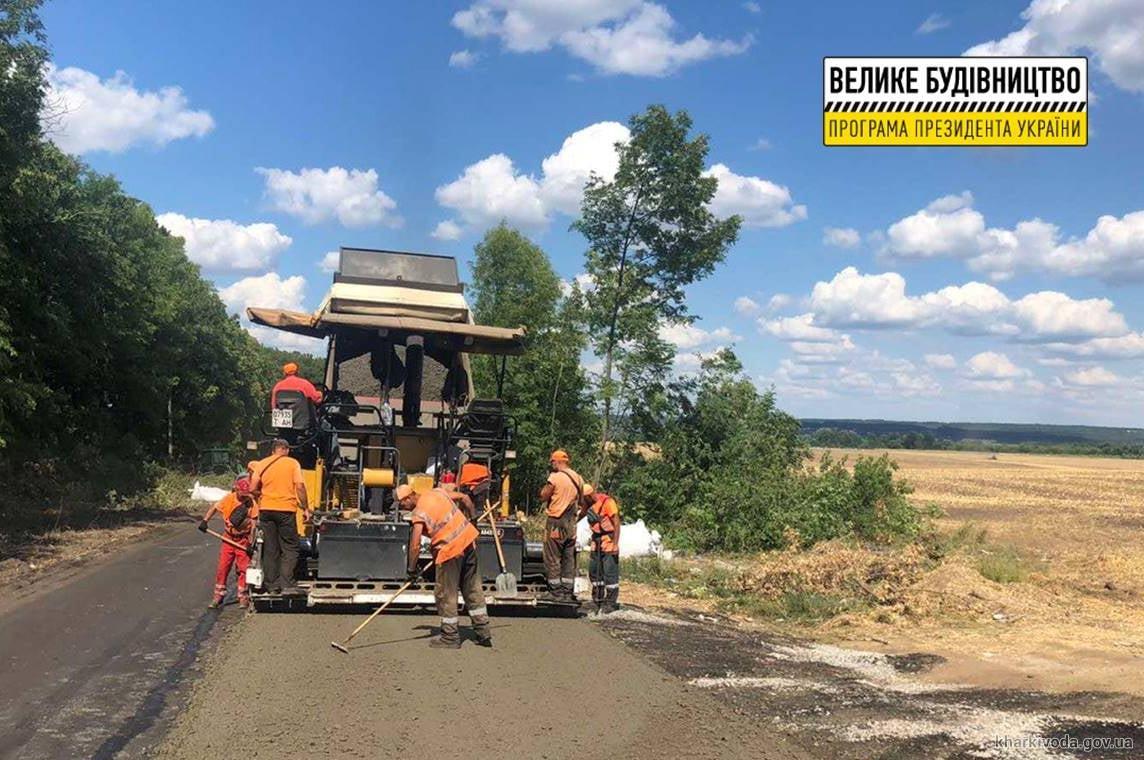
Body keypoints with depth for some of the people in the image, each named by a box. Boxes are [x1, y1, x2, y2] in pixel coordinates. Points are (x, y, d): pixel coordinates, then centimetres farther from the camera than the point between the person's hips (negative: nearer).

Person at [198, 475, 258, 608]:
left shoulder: (252, 503, -12)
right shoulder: (229, 498, -9)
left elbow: (253, 524, -11)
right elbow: (214, 507, 3)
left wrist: (251, 543, -13)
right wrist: (205, 521, -9)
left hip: (243, 539, -2)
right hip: (228, 538, 2)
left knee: (243, 568, 0)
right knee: (222, 567, 4)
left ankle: (243, 597, 11)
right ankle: (219, 595, 15)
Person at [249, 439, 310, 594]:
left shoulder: (262, 464, 8)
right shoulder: (292, 463, 0)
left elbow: (253, 489, 3)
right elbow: (300, 486, -9)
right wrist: (305, 508, -3)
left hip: (266, 510, 3)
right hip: (286, 509, -3)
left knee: (270, 549, 10)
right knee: (289, 548, 2)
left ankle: (272, 585, 12)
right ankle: (287, 585, -8)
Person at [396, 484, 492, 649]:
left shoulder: (418, 514, -13)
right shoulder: (437, 492, 6)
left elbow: (415, 546, -16)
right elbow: (465, 498, 15)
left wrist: (412, 569, -3)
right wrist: (472, 518, 28)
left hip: (450, 550, -8)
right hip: (469, 541, 8)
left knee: (446, 594, 6)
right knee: (473, 589, 14)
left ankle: (450, 637, 14)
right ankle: (483, 632, 20)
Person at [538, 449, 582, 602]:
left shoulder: (555, 477, -14)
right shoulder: (578, 478, 8)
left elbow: (543, 496, -8)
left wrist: (547, 483, 3)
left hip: (556, 522, -7)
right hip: (571, 522, 7)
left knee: (552, 559, 0)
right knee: (569, 558, 10)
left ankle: (555, 592, 1)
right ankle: (568, 592, 13)